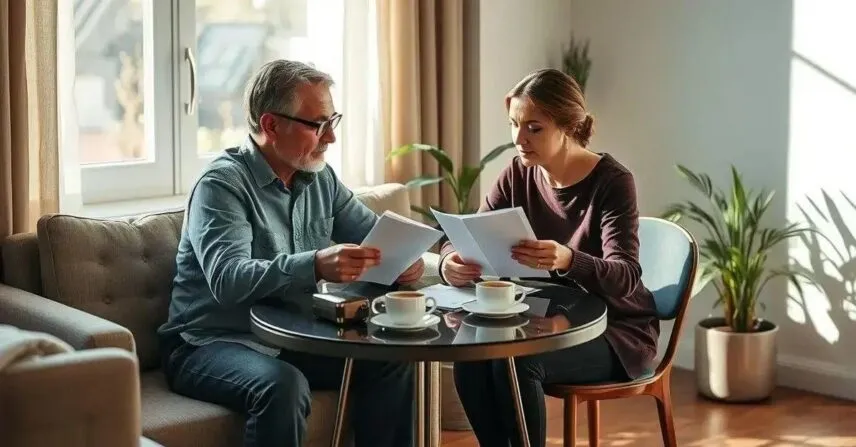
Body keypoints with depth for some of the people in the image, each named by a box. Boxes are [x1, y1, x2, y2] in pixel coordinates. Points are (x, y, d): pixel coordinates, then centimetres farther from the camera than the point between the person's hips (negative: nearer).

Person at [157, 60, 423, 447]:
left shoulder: (320, 178, 9)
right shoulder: (223, 183, -15)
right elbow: (228, 280, -30)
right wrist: (314, 266, -46)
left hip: (292, 339, 7)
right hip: (213, 344, -7)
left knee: (390, 360, -11)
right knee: (283, 385, -35)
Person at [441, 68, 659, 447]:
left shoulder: (612, 182, -18)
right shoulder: (519, 175, -1)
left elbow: (625, 277, -29)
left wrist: (567, 260, -51)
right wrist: (451, 263, -31)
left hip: (615, 331, -5)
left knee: (516, 360, -31)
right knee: (470, 356, -23)